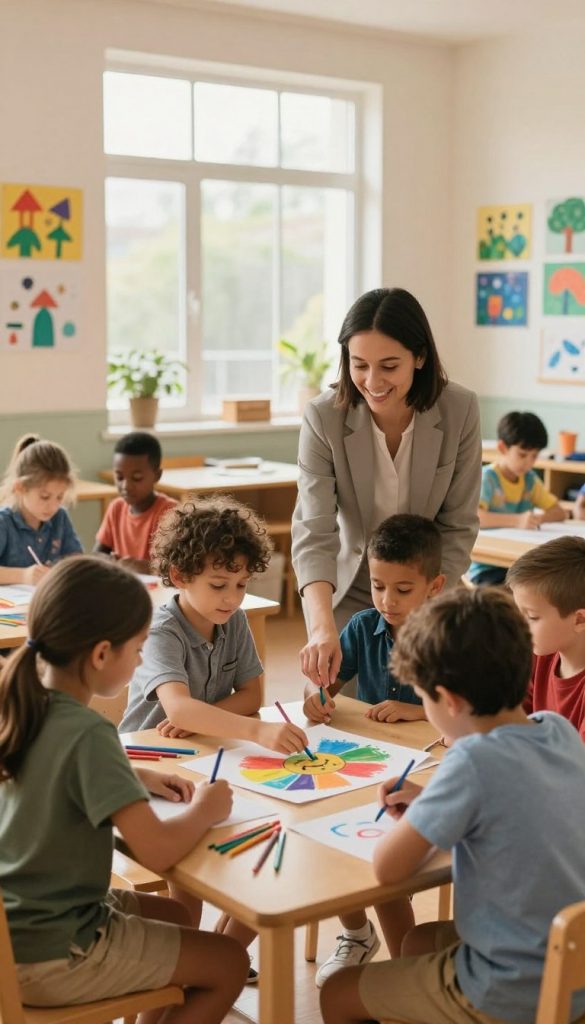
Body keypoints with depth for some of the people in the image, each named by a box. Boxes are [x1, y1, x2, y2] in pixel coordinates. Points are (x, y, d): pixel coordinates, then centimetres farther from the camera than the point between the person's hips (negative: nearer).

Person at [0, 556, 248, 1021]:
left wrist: (137, 778, 8)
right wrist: (204, 810, -11)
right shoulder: (87, 733, -26)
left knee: (174, 914, 26)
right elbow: (157, 851, -30)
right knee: (230, 963, 8)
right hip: (49, 955, -8)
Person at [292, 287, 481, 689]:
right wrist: (323, 626, -41)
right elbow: (314, 533, -26)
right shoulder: (323, 417, -21)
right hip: (346, 590, -1)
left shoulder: (460, 410, -17)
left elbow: (458, 527, -10)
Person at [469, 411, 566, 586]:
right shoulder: (486, 478, -10)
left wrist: (539, 518, -13)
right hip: (487, 569, -6)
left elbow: (559, 513, 11)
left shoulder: (530, 479, 11)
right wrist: (517, 520, -36)